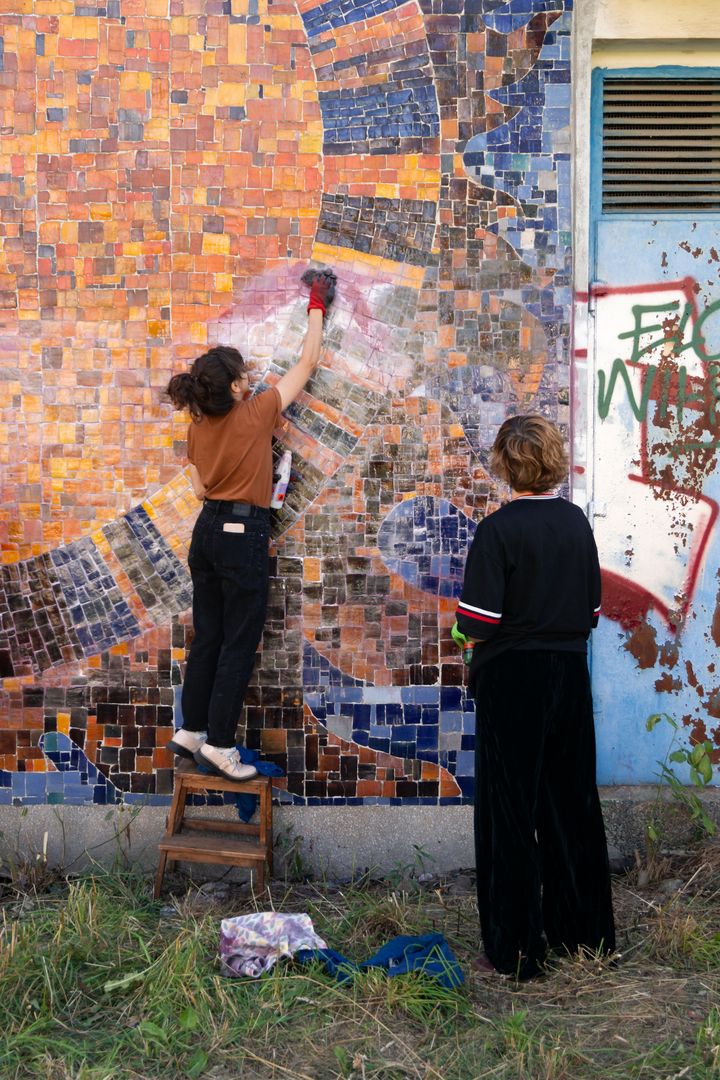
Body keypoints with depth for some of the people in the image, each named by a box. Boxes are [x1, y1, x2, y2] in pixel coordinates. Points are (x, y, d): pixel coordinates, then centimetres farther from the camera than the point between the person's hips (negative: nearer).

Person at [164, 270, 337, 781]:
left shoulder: (199, 428, 5)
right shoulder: (256, 414, -11)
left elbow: (201, 488, 12)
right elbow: (307, 363, -2)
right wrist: (317, 307, 10)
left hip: (208, 529, 7)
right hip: (243, 533, -7)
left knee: (207, 637, 15)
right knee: (239, 644, 1)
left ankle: (191, 731, 22)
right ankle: (219, 745, 5)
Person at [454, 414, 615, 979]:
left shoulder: (499, 529, -14)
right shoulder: (577, 521, 4)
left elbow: (477, 622, -17)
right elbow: (593, 609, 10)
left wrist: (472, 634, 4)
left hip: (513, 679, -6)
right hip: (571, 674, 6)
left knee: (510, 811, 3)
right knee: (572, 803, 17)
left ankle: (516, 950, 11)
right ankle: (585, 930, 30)